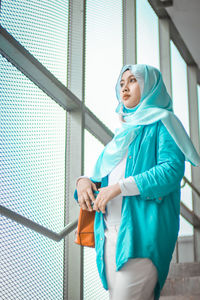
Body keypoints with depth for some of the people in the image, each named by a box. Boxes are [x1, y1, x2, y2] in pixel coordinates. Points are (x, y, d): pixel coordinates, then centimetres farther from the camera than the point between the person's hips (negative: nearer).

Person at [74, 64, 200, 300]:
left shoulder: (160, 124, 4)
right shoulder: (122, 134, 27)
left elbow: (172, 169, -12)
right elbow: (102, 175, 25)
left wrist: (119, 187, -17)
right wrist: (84, 181, 1)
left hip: (141, 231, -7)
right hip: (110, 233, 8)